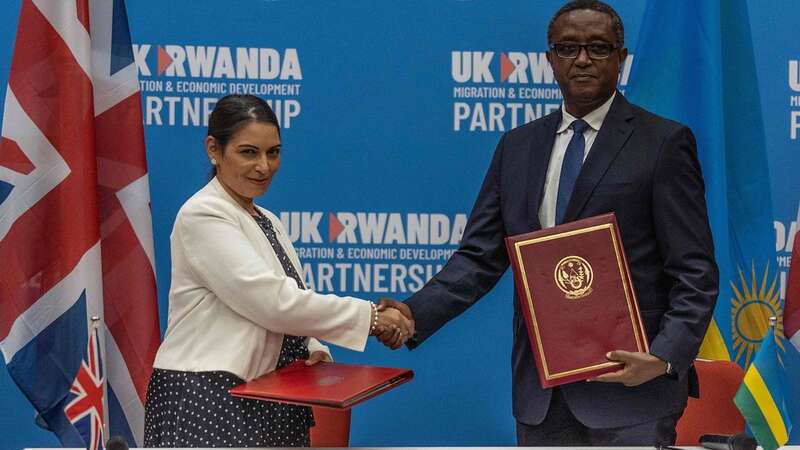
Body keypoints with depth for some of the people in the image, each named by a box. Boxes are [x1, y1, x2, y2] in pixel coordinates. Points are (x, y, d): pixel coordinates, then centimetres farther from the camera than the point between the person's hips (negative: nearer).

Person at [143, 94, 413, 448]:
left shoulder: (267, 222, 16)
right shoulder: (203, 217, -11)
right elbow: (271, 300, -19)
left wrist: (312, 350, -3)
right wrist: (370, 316, -15)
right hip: (207, 397, -8)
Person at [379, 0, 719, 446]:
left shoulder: (663, 143, -2)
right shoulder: (517, 146, 11)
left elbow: (695, 273, -6)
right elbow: (480, 257, 8)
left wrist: (666, 357, -21)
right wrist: (415, 313, -8)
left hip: (630, 381, -4)